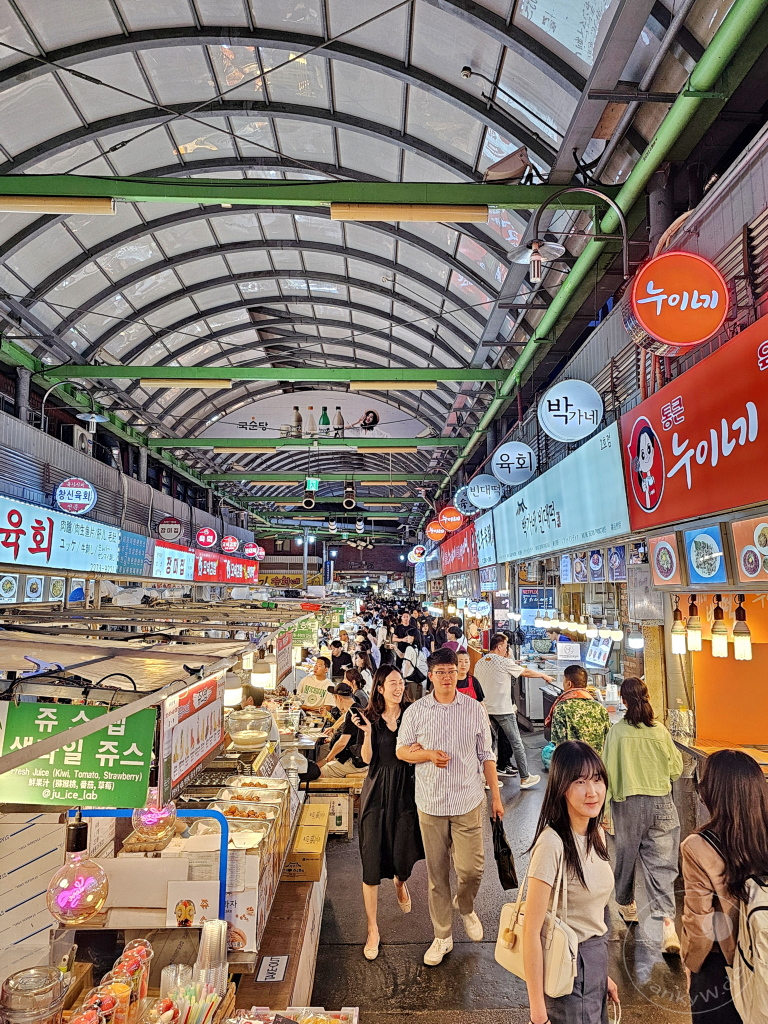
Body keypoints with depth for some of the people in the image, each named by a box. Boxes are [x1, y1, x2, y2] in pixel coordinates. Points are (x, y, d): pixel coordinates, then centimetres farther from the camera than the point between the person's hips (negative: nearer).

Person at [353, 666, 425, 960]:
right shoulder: (370, 717, -5)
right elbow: (367, 759, -12)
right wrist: (367, 731, -26)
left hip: (406, 792, 1)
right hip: (377, 793, -1)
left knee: (404, 856, 9)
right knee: (372, 861, 2)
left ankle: (400, 882, 47)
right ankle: (372, 929, 20)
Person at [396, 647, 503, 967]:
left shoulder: (475, 709, -2)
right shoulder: (415, 711, -4)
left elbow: (486, 756, 4)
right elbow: (401, 751, 3)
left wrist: (496, 796, 4)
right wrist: (428, 754, -15)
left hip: (469, 802, 0)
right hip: (430, 803, 1)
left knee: (471, 868, 1)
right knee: (437, 873, 11)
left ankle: (466, 907, 35)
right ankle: (442, 936, 31)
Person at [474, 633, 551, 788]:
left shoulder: (479, 663, 5)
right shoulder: (504, 662, -12)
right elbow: (526, 672, 0)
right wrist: (544, 676, 15)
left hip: (485, 709, 6)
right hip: (503, 710, -6)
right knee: (516, 743, 6)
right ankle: (525, 778, 14)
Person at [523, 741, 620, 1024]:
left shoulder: (596, 834, -2)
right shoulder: (552, 843, -28)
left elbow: (594, 914, 10)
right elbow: (531, 931, -23)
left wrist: (602, 974, 15)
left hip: (595, 960, 7)